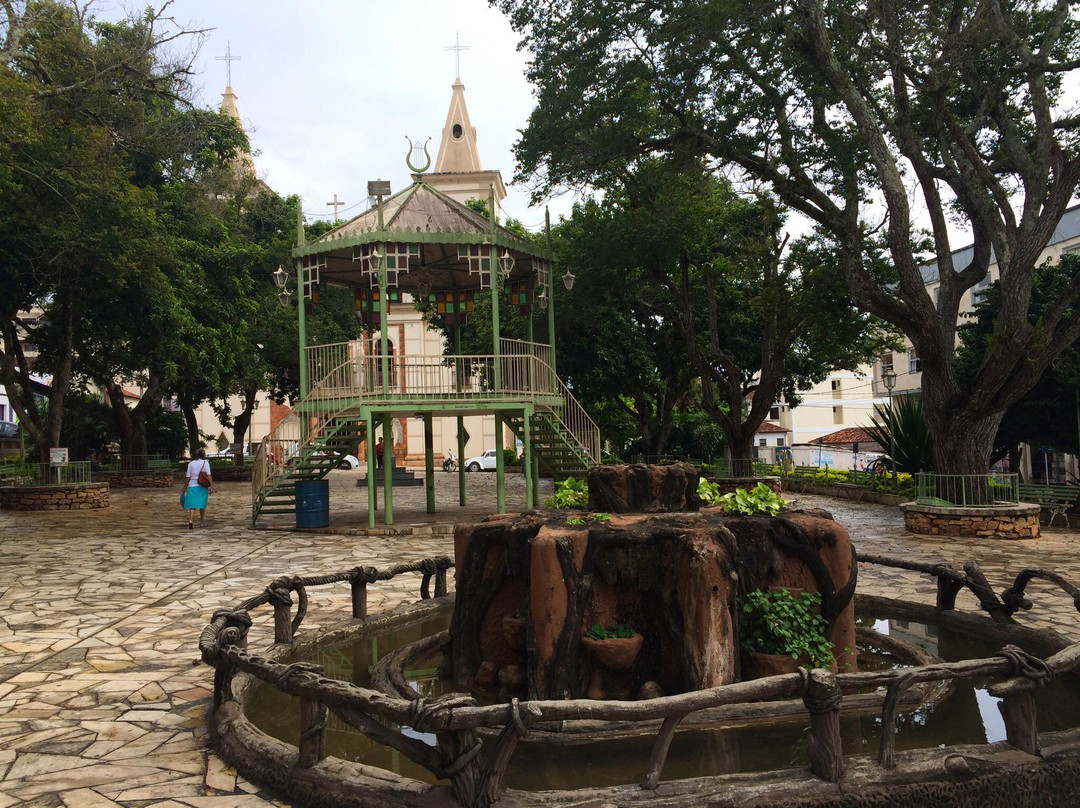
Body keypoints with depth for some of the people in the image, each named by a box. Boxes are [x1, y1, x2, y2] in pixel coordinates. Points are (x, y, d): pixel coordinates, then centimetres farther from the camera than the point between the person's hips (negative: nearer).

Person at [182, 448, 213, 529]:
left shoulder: (191, 464, 6)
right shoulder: (205, 463, 0)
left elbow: (188, 477, 5)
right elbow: (208, 475, -9)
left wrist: (185, 488, 13)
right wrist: (211, 487, -11)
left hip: (192, 486, 1)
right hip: (202, 486, -1)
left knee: (192, 505, -1)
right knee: (202, 505, 12)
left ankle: (191, 521, -21)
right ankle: (201, 523, 20)